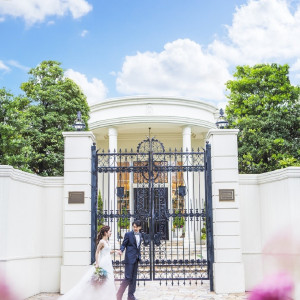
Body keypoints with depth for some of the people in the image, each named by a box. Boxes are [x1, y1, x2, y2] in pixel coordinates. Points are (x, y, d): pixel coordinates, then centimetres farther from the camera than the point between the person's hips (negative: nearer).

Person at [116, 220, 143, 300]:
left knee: (134, 278, 10)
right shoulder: (128, 234, -7)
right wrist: (121, 250, -25)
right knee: (128, 277, -10)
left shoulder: (140, 235, 12)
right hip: (129, 258, -7)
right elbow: (123, 244, -6)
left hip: (136, 259, 7)